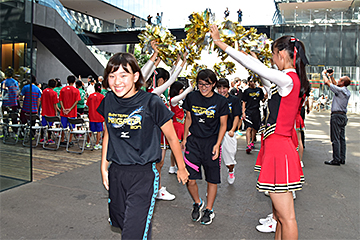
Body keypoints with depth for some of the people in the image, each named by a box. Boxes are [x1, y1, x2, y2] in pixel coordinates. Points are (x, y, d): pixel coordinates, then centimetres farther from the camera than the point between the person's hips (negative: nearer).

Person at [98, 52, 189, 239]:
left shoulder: (151, 103, -15)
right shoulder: (109, 101, 0)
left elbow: (172, 137, -5)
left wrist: (181, 168, 5)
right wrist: (103, 167, 15)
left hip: (144, 175, -6)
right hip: (116, 173, 6)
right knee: (119, 222, 22)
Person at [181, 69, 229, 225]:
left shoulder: (220, 101, -4)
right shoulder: (191, 97, 2)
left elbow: (223, 125, 1)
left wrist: (217, 144, -9)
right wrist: (184, 139, 11)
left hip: (211, 142, -1)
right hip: (193, 141, 2)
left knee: (212, 179, 7)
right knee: (189, 179, -3)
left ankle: (209, 210, 28)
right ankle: (197, 203, 27)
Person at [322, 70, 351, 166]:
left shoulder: (340, 90, -15)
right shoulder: (347, 91, 11)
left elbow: (327, 82, -9)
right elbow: (335, 84, 29)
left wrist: (324, 74, 7)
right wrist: (331, 76, 29)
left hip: (337, 115, -9)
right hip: (343, 116, 9)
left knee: (335, 139, -7)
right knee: (342, 138, 11)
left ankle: (336, 160, -6)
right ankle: (342, 158, 16)